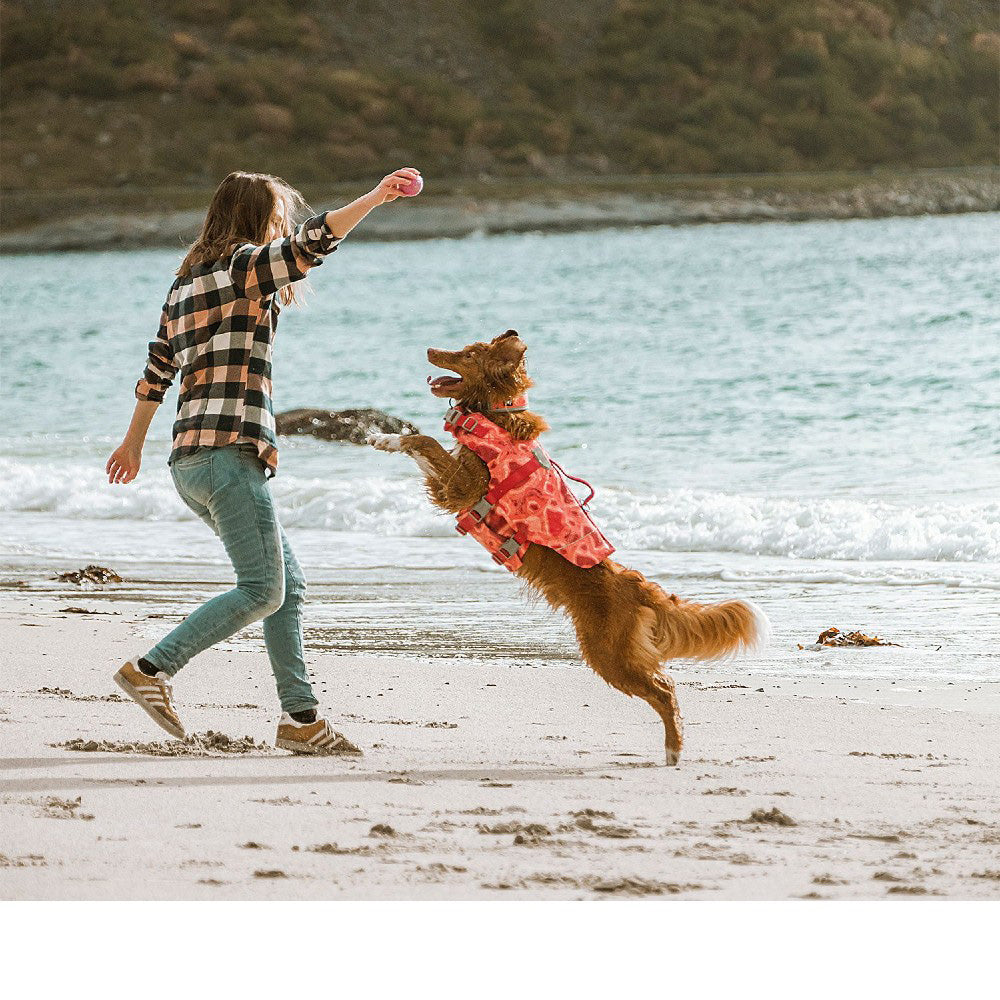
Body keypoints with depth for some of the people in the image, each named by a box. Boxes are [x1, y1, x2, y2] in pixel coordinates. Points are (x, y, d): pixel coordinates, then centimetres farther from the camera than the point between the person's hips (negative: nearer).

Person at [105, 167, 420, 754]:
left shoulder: (189, 282, 22)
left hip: (192, 459, 10)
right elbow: (311, 245, -20)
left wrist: (134, 445, 36)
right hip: (230, 449, -10)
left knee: (288, 583, 8)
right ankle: (153, 670, -10)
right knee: (263, 591, -10)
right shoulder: (244, 264, -3)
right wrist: (373, 199, -23)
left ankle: (301, 717, 3)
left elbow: (157, 370, 27)